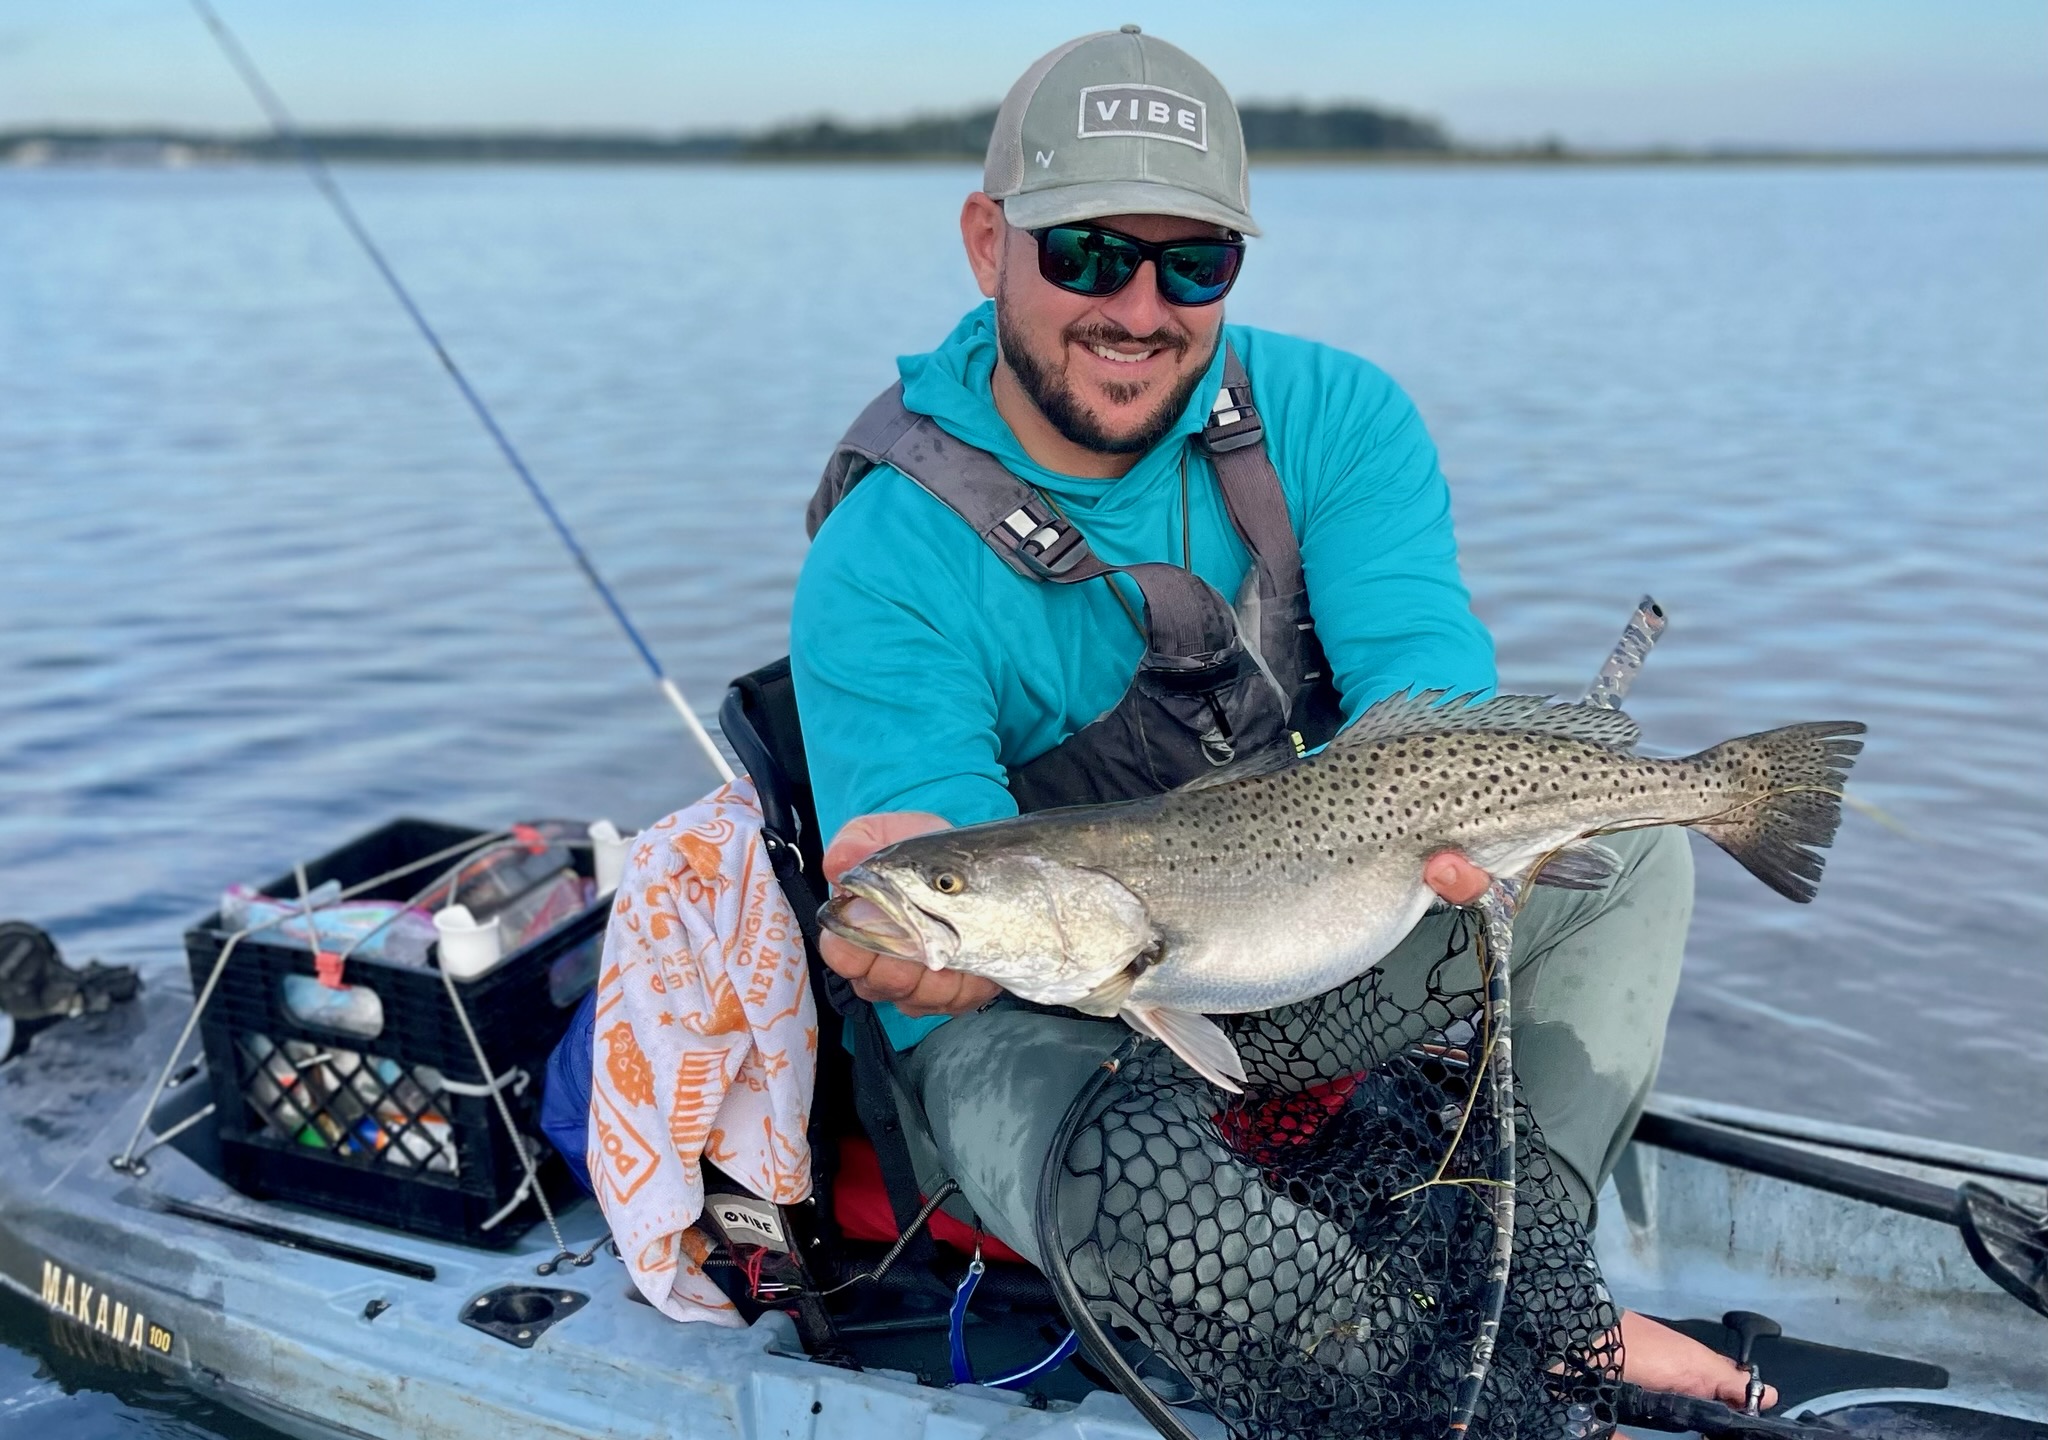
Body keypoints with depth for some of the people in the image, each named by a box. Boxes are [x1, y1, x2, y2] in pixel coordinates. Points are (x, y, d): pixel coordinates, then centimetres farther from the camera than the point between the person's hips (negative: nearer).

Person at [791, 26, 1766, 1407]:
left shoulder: (1334, 417, -8)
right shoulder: (883, 564, -20)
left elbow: (1419, 662, -21)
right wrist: (924, 939, -52)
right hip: (1049, 1013, -4)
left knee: (1622, 834, -9)